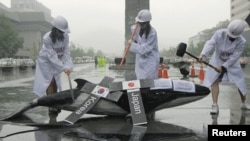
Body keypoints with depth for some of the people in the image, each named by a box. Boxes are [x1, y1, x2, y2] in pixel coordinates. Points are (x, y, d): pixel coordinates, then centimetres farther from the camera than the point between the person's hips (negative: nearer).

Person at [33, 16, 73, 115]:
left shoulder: (65, 36, -18)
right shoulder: (47, 38, -31)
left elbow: (66, 51, -17)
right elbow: (51, 56, -31)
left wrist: (68, 66, -29)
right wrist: (63, 68, -34)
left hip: (56, 61, 5)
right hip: (46, 60, -5)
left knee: (55, 82, 8)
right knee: (50, 81, -8)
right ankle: (51, 106, -5)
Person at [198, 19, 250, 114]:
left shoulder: (241, 42, -24)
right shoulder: (219, 33, -24)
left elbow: (234, 57, -24)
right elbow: (210, 43, -34)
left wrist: (223, 67, -29)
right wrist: (203, 54, -51)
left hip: (232, 63, 1)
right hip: (217, 60, 0)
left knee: (240, 82, 6)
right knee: (214, 80, -14)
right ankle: (215, 105, -10)